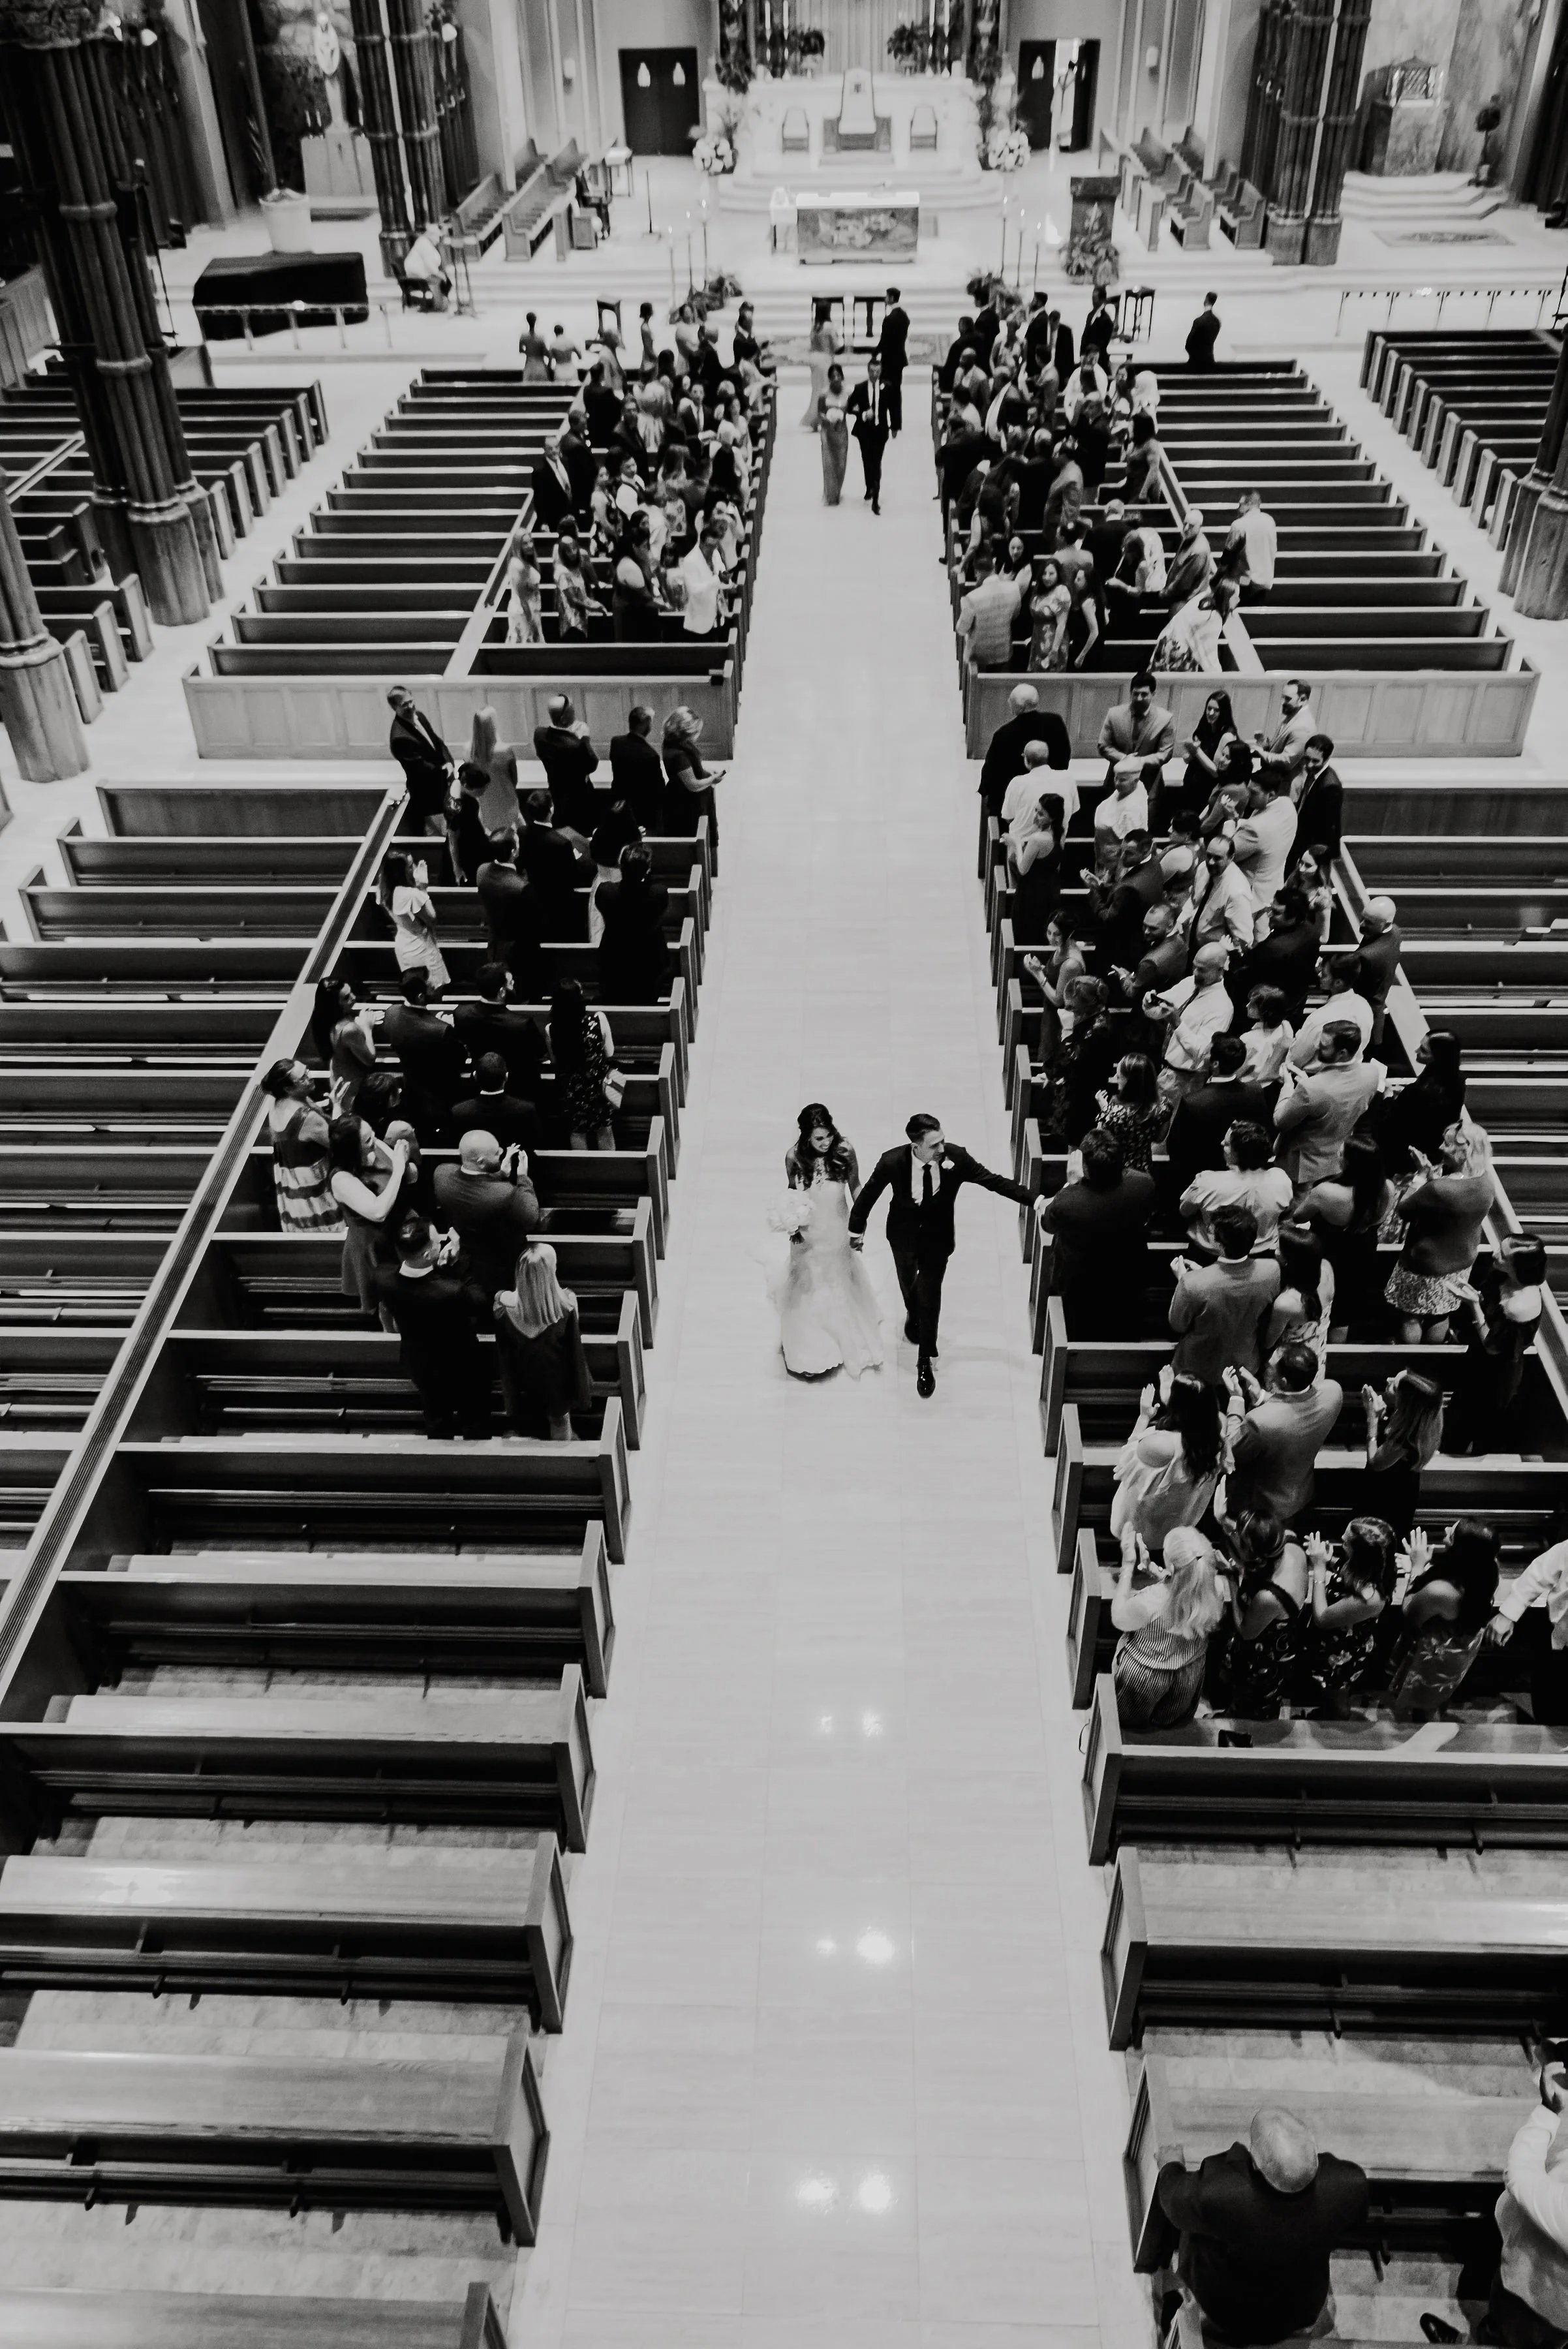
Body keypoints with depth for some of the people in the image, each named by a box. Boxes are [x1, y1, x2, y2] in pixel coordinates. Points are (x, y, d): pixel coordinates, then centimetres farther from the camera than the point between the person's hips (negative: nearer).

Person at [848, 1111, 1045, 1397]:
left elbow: (994, 1180, -20)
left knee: (930, 1298, 3)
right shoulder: (892, 1162, -29)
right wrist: (856, 1229, 1)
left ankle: (925, 1362, 22)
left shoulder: (956, 1157, -28)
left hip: (937, 1238, -1)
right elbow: (869, 1193, -12)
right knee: (908, 1285, 26)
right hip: (903, 1236, 1)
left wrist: (1034, 1200, -27)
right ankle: (913, 1314, 63)